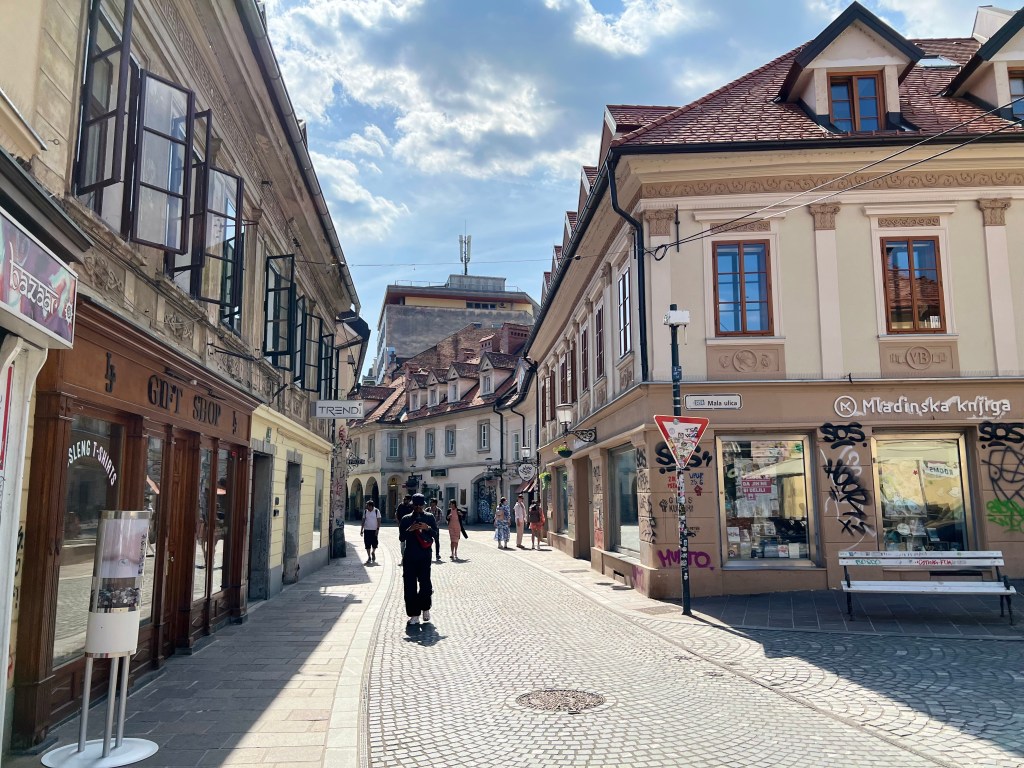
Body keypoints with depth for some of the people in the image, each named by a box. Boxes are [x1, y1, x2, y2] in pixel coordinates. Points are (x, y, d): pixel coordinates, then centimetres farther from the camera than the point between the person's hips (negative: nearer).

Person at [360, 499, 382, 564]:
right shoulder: (365, 511, 4)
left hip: (374, 530, -2)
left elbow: (379, 521, -4)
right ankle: (369, 557, 7)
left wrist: (378, 529, -11)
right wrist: (361, 529, 6)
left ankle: (373, 553, 32)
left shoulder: (377, 511, -5)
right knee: (367, 544, -2)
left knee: (374, 544, 4)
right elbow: (363, 520, 10)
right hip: (367, 530, 2)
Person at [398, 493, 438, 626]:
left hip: (425, 556, -1)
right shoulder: (406, 519, 7)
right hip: (409, 556, 1)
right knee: (410, 586, 0)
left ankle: (425, 609, 21)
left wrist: (428, 528, -15)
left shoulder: (429, 518, 8)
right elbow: (401, 538, 3)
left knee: (425, 583, -5)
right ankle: (414, 615, 9)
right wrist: (409, 530, -15)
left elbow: (435, 535, 3)